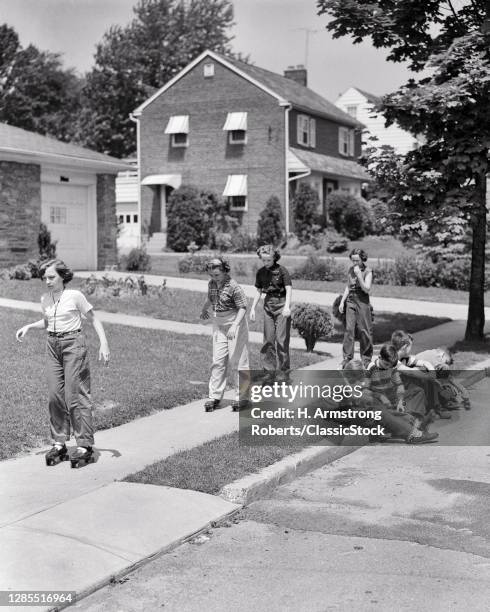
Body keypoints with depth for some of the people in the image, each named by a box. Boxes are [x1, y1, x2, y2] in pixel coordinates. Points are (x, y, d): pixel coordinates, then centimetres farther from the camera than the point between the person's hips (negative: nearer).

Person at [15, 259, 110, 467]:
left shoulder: (75, 296, -8)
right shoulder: (45, 299, 8)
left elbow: (93, 319, -2)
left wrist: (104, 344, -11)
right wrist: (28, 327, 8)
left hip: (73, 343, -6)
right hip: (52, 345, 6)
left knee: (75, 395, -7)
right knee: (55, 395, 3)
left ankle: (85, 446, -1)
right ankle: (59, 444, 13)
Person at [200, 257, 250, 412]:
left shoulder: (234, 286, -18)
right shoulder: (211, 284, 4)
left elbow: (242, 308, -19)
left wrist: (235, 326, -29)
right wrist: (204, 310, 33)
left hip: (235, 323, -6)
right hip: (218, 325, 6)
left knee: (236, 361, -1)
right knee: (218, 360, 2)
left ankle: (241, 397, 10)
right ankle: (214, 397, 4)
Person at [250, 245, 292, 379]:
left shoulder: (282, 270, -11)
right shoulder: (261, 272, 4)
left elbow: (289, 289, -17)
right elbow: (258, 291, 13)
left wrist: (287, 306, -32)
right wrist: (253, 308, 7)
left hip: (281, 304, -5)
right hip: (268, 304, 5)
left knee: (281, 338, -6)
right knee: (268, 338, 8)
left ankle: (284, 369, 4)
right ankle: (269, 368, 17)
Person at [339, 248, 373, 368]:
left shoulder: (368, 271, -6)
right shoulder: (351, 270, 9)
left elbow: (367, 289, -14)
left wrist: (359, 275, -21)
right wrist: (342, 301, 10)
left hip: (362, 301, -4)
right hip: (350, 301, 4)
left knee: (364, 330, 0)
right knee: (349, 329, -2)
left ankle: (366, 358, 11)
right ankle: (347, 357, 1)